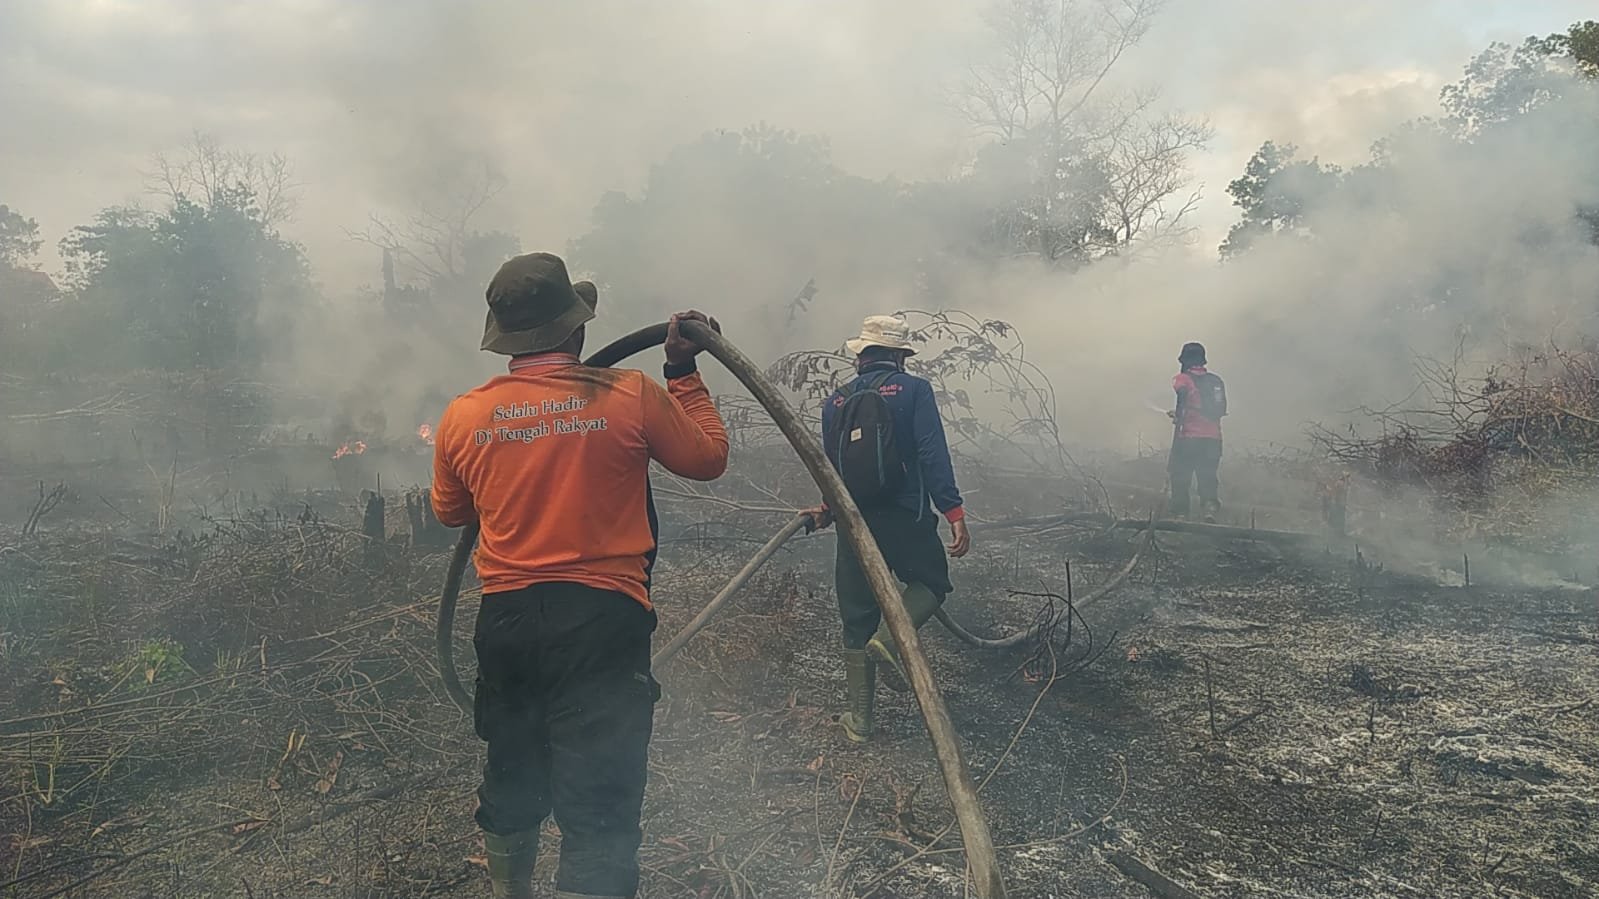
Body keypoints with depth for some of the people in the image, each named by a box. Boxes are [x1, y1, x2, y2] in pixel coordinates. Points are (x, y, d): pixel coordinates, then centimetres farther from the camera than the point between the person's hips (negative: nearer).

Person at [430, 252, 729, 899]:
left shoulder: (461, 418, 0)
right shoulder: (632, 396, -10)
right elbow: (709, 457, 6)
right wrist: (684, 372, 15)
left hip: (506, 621, 5)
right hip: (602, 622, -4)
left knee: (511, 785, 26)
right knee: (598, 809, 1)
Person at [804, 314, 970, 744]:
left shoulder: (835, 401, 10)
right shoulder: (914, 390, -4)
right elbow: (932, 455, -15)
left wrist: (830, 509, 35)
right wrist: (954, 512, -16)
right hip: (906, 519, -4)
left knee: (857, 620, 11)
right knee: (932, 584, 21)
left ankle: (859, 719, 14)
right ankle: (891, 637, -9)